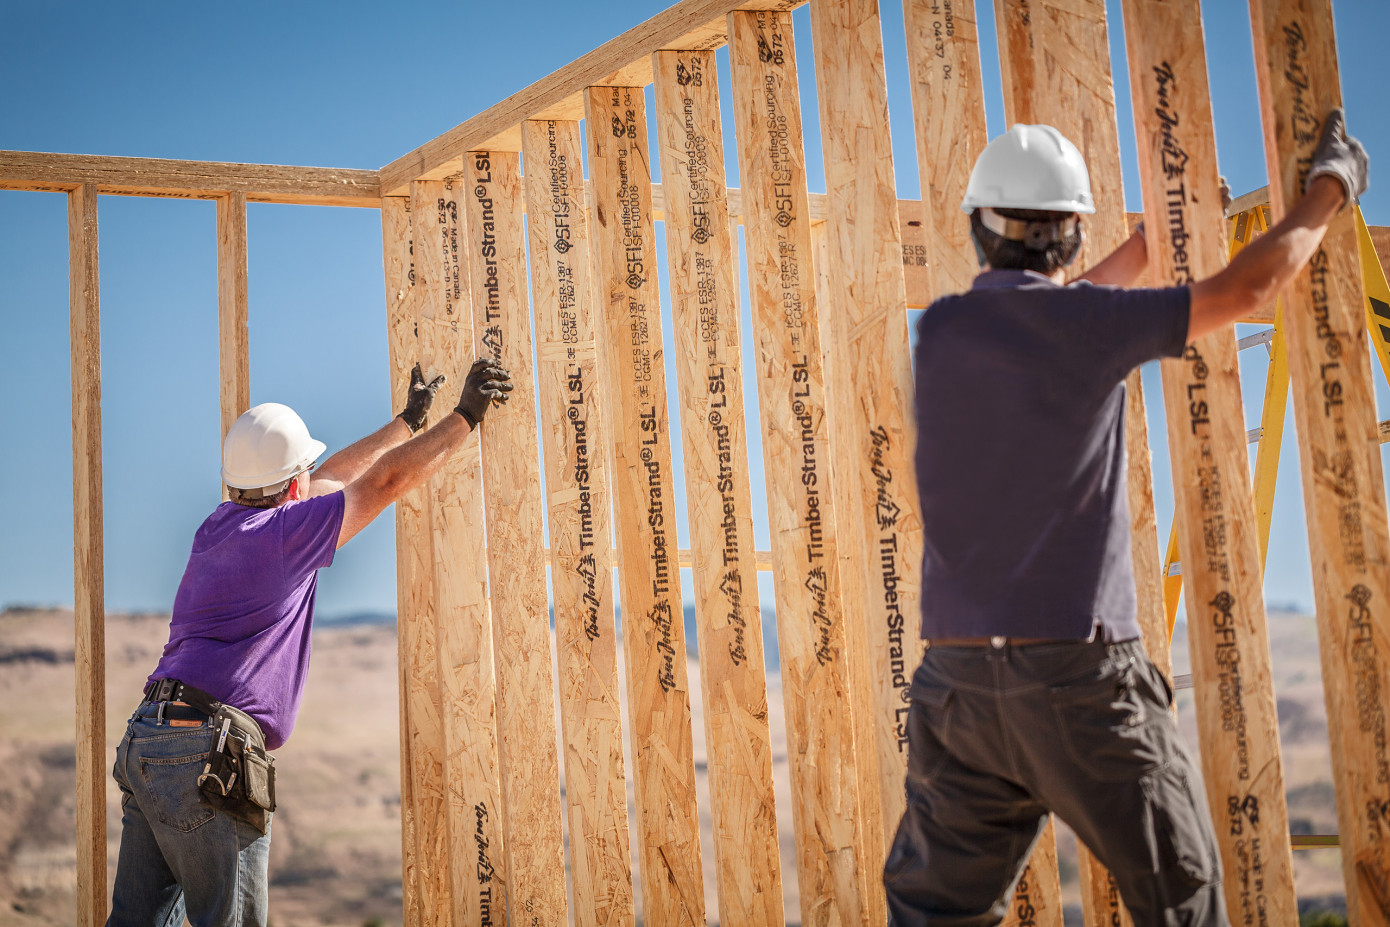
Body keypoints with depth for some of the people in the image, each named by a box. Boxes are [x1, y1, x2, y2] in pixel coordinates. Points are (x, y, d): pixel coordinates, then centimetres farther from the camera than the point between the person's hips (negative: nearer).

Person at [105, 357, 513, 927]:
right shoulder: (282, 533, -7)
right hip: (205, 751, -9)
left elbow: (328, 481, 29)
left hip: (144, 741, 9)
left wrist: (409, 420, 39)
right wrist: (465, 418, 8)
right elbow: (384, 480, -3)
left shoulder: (221, 524, 17)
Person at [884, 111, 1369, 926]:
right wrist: (1330, 188, 19)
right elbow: (1249, 288, 2)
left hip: (958, 676, 4)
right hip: (1082, 675, -4)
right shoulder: (1088, 325, -8)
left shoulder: (941, 331, 6)